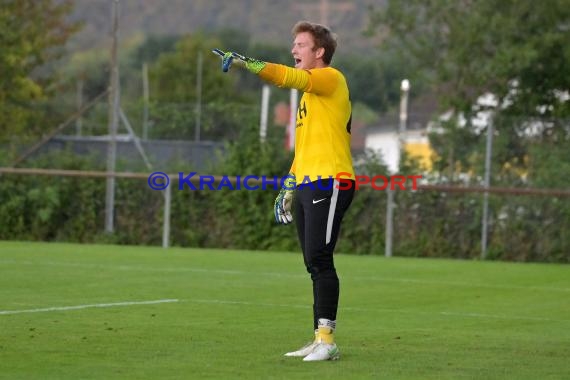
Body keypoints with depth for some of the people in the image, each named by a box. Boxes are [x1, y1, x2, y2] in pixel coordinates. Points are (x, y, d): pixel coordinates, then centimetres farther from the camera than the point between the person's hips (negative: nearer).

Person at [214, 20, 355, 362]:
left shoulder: (331, 78, -5)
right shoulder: (309, 93, 24)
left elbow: (289, 77, -23)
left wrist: (244, 62, -30)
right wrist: (289, 189, 25)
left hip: (330, 183, -10)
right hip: (307, 186, 10)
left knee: (319, 259, -15)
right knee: (315, 264, 8)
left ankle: (327, 340, -17)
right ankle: (320, 341, 10)